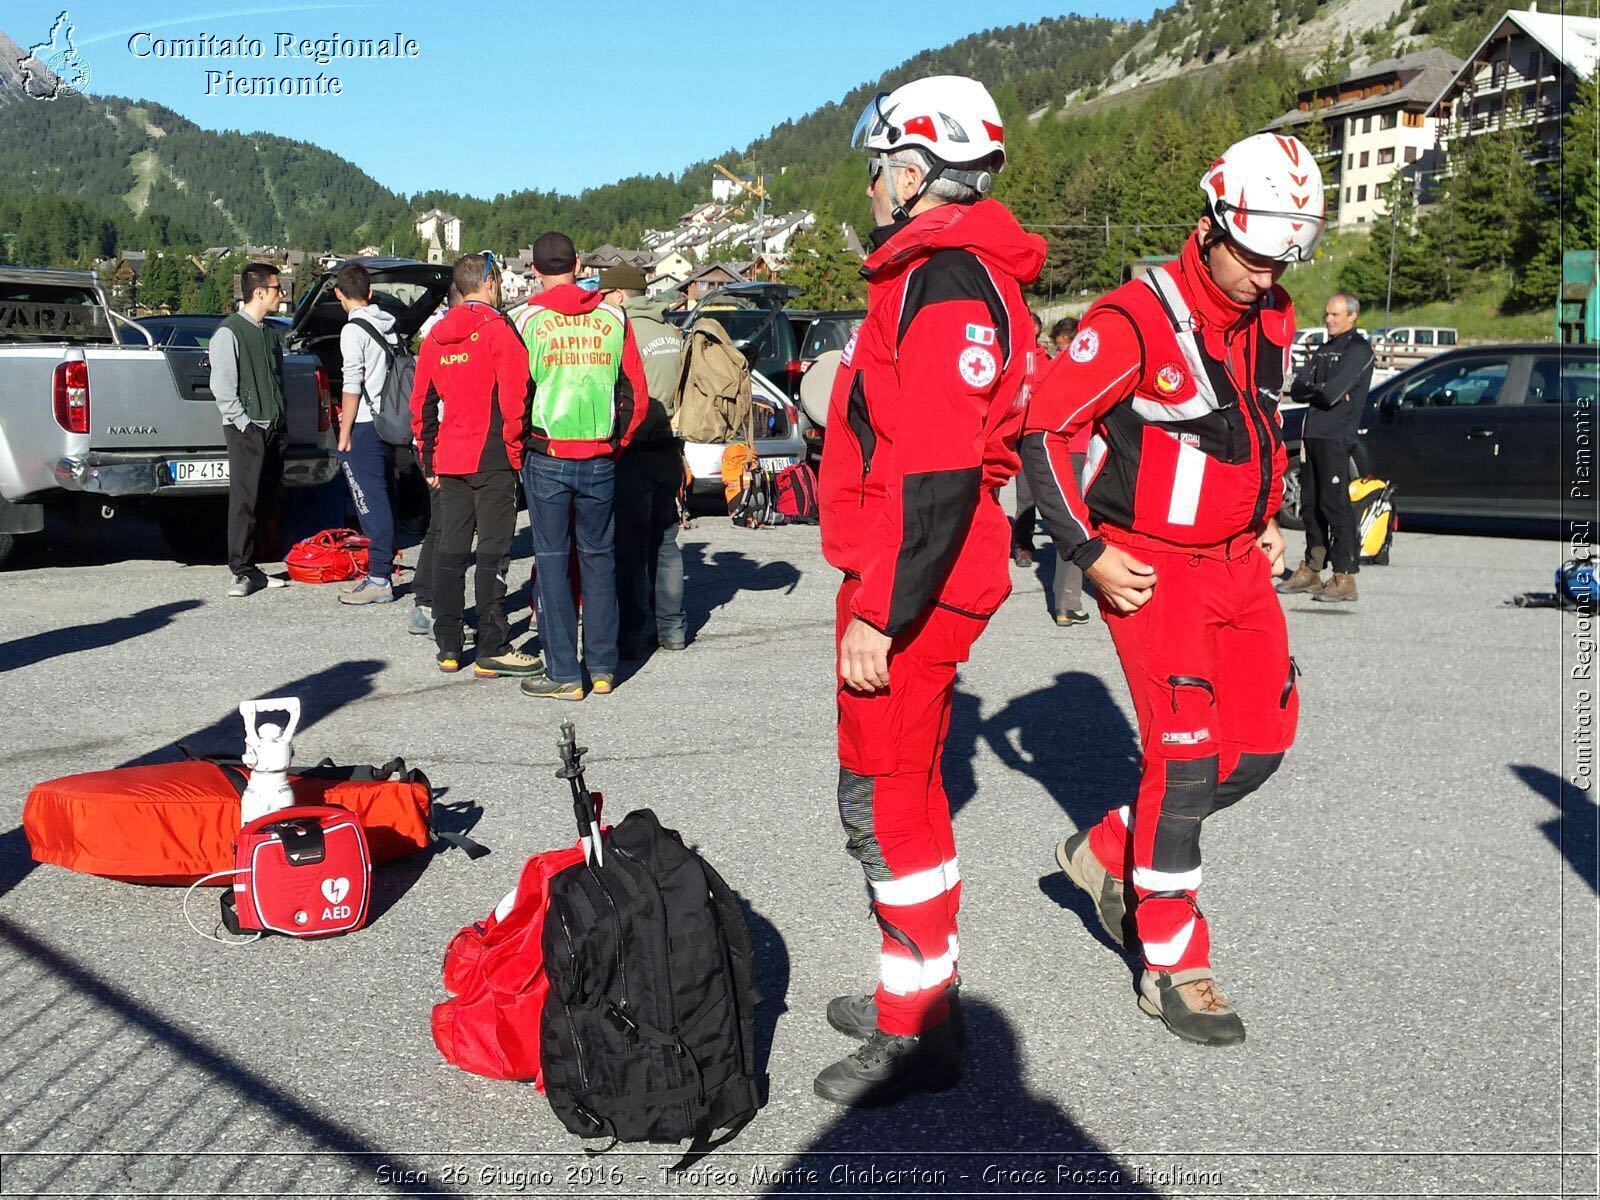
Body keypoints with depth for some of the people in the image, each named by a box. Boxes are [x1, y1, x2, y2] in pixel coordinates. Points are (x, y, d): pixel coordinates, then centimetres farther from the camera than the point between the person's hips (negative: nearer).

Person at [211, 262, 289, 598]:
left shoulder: (270, 332, 18)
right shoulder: (230, 331, -7)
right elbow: (222, 386, -12)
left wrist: (279, 418, 14)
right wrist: (243, 422, -15)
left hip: (273, 428, 8)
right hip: (246, 430, -8)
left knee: (270, 501, 8)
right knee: (245, 500, -10)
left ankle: (253, 565, 15)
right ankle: (242, 572, -8)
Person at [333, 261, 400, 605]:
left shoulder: (354, 330, -12)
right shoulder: (388, 324, 10)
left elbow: (352, 385, -15)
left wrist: (344, 435, -11)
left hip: (365, 425, -8)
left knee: (371, 504, -7)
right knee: (383, 499, 15)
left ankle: (378, 579, -7)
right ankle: (382, 567, 23)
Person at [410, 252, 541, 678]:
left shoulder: (436, 336, 12)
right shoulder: (498, 330, -8)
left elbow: (421, 403, 13)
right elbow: (514, 399, -14)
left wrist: (430, 461, 18)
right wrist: (516, 452, -6)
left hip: (448, 462, 6)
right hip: (491, 460, -6)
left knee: (450, 551, 11)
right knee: (492, 552, -3)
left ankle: (448, 646, 15)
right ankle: (492, 650, -2)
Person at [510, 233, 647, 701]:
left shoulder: (525, 319, -3)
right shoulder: (613, 318, 4)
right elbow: (637, 396, 4)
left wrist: (521, 451, 11)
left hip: (547, 457, -2)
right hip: (600, 460, 3)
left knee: (552, 560, 4)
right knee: (599, 559, 12)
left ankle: (563, 673, 4)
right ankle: (603, 667, 17)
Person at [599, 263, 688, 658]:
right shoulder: (672, 332, 11)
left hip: (635, 454, -7)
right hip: (670, 450, 8)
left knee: (630, 547, -1)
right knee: (664, 541, 15)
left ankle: (635, 635, 2)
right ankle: (671, 629, 19)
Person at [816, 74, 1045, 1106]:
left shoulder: (944, 283, -18)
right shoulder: (955, 273, 16)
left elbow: (936, 478, -25)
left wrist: (879, 615, -23)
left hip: (911, 588, -11)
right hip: (915, 580, 11)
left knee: (884, 804, -2)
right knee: (906, 789, 19)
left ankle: (921, 1032, 11)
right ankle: (916, 991, 34)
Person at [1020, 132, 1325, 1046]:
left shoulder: (1273, 322, 6)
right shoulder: (1137, 320, -17)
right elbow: (1044, 430, -16)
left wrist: (1269, 521, 16)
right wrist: (1089, 554, -16)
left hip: (1237, 561, 8)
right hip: (1149, 568, -8)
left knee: (1263, 744, 7)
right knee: (1187, 754, -10)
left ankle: (1112, 852, 25)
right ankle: (1174, 966, 4)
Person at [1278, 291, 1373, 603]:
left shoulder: (1358, 350, -5)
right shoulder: (1323, 350, 22)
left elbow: (1331, 393, -17)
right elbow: (1297, 390, 11)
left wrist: (1312, 388, 2)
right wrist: (1321, 390, -8)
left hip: (1337, 439, -8)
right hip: (1312, 436, 9)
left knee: (1335, 504, -10)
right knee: (1310, 504, 11)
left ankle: (1344, 577, -9)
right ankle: (1311, 570, 19)